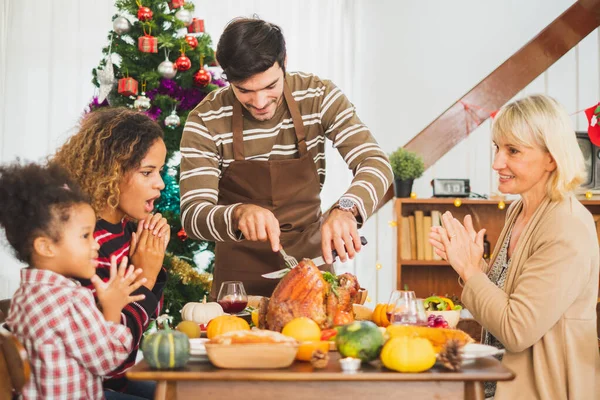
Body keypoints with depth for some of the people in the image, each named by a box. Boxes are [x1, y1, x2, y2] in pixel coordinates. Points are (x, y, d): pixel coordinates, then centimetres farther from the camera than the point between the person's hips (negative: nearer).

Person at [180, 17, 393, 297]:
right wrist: (239, 214, -39)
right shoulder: (205, 121, -14)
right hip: (241, 269, 0)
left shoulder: (319, 96, -9)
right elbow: (192, 215, -18)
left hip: (311, 255, 1)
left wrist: (346, 209, -35)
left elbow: (376, 163, -15)